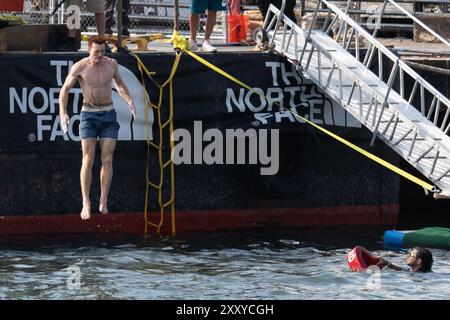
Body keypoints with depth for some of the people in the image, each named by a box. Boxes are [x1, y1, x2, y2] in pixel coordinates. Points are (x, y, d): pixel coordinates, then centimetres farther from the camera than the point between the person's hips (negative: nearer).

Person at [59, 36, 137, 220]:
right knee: (88, 160, -9)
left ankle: (103, 202, 1)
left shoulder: (111, 64, -2)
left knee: (107, 160, -4)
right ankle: (86, 204, -4)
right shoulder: (80, 67, -11)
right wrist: (62, 113, -14)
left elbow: (119, 84, 18)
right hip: (88, 115, -2)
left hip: (108, 115, 2)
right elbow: (65, 90, -2)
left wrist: (130, 102, 5)